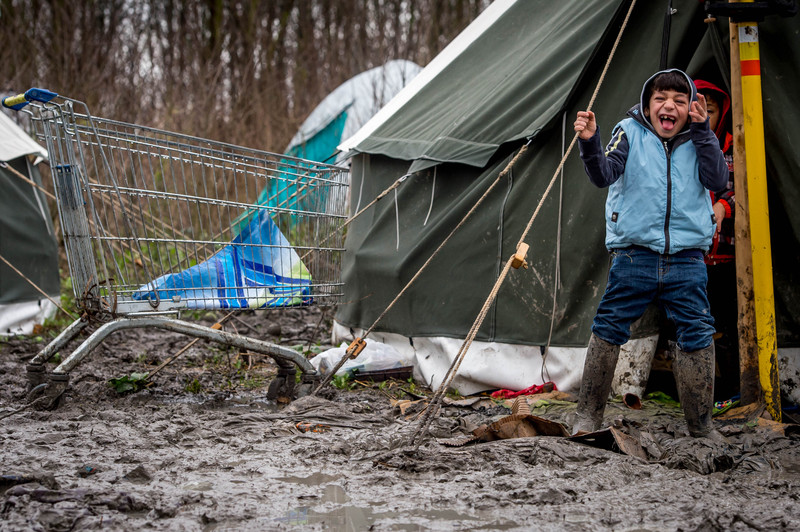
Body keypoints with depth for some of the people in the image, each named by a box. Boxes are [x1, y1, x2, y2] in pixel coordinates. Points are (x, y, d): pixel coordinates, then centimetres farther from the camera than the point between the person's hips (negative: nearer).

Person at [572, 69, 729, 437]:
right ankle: (588, 417, 10)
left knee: (697, 337, -2)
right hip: (634, 253, -1)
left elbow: (717, 180, -6)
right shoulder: (631, 133, 5)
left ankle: (701, 428, 7)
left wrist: (702, 130, -12)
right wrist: (590, 143, -29)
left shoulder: (697, 141, 11)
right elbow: (604, 174, -9)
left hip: (686, 258, 2)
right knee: (608, 331, -1)